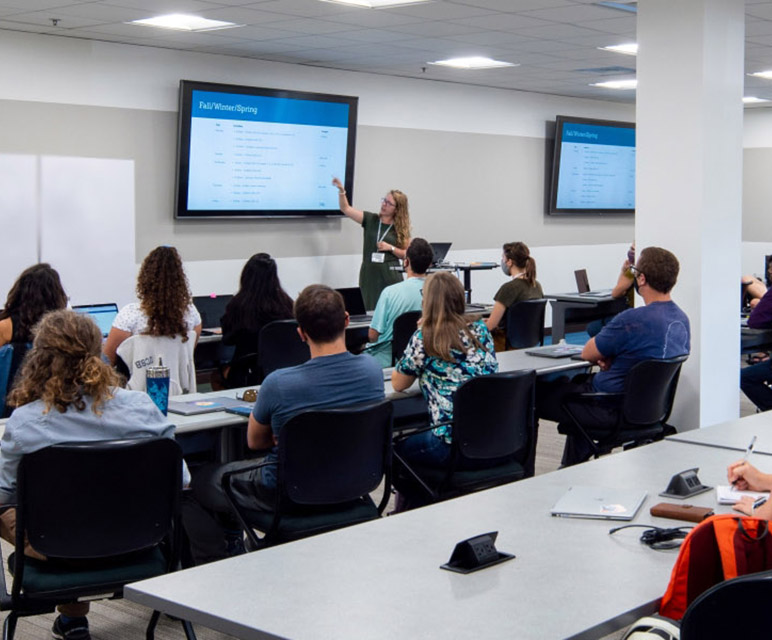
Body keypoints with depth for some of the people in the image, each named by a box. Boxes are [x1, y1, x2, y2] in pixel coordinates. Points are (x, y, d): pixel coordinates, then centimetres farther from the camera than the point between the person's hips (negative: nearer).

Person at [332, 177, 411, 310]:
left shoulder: (400, 229, 2)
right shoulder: (370, 220, 6)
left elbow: (406, 254, 4)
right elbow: (346, 209, 3)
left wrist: (391, 248, -12)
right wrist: (341, 191, -11)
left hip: (390, 275, -2)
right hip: (369, 274, 2)